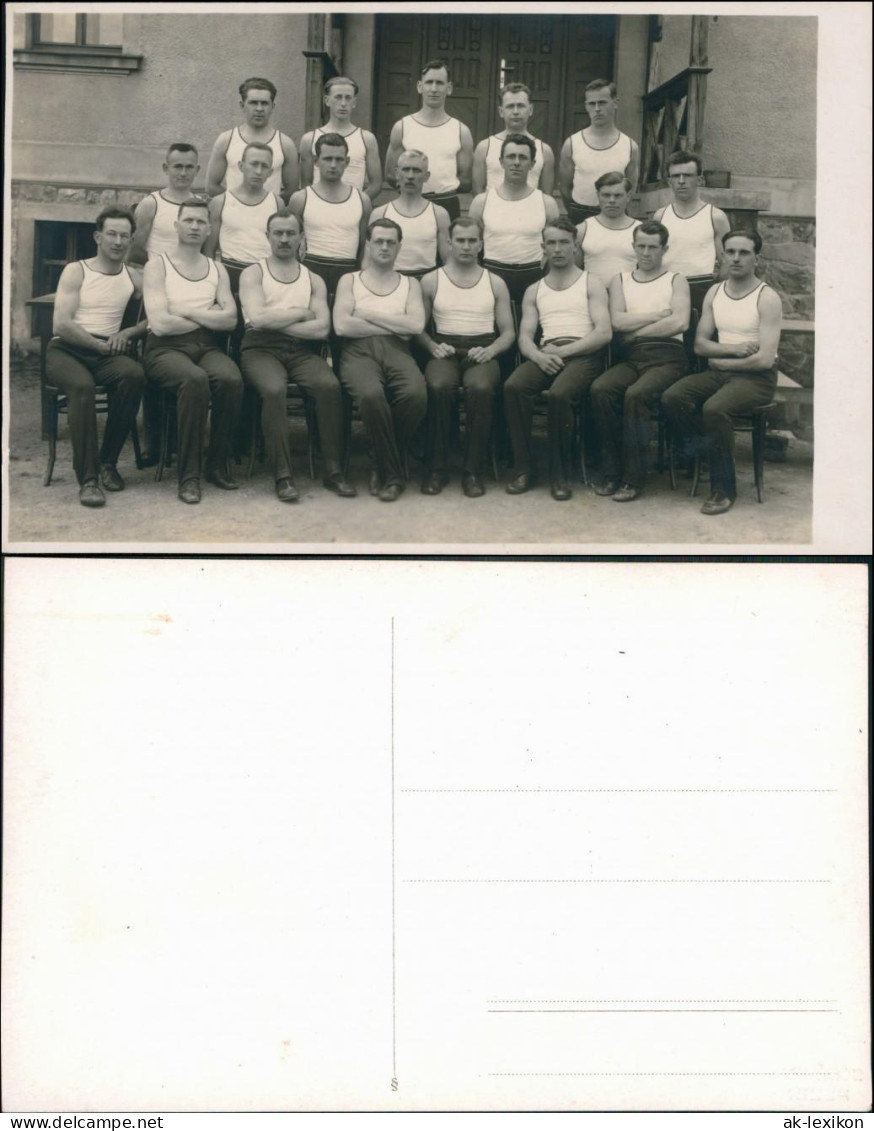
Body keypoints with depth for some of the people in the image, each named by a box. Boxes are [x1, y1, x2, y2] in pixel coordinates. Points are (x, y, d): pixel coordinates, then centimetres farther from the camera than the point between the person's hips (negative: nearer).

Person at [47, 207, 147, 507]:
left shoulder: (133, 277, 14)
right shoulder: (76, 271, 4)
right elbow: (61, 325, -7)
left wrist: (127, 333, -12)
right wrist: (100, 345, -8)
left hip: (107, 351, 3)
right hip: (66, 349, -3)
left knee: (134, 374, -32)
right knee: (82, 385, -37)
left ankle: (108, 462, -19)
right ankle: (88, 477, -36)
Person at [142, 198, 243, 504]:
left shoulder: (217, 270, 18)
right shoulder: (157, 266, 4)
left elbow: (230, 319, 3)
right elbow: (160, 324, -10)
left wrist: (188, 311, -6)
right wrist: (207, 316, 1)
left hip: (206, 346, 4)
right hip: (165, 348, -4)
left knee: (232, 379, -30)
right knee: (195, 379, -36)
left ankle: (217, 464, -14)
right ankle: (189, 476, -30)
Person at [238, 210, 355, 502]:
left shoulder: (314, 280, 17)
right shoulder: (253, 273, 10)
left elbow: (321, 328, 1)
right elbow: (258, 318, -9)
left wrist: (276, 321, -5)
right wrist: (300, 313, 1)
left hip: (301, 349, 2)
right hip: (261, 348, -2)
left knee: (330, 385, -29)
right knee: (273, 389, -35)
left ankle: (333, 471, -22)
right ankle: (283, 476, -32)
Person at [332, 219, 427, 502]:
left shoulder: (410, 284, 23)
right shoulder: (350, 280, 19)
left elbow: (416, 324, 2)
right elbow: (342, 325, 0)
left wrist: (370, 315, 1)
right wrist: (394, 326, 2)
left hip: (397, 351, 2)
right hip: (359, 351, -1)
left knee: (416, 393, -34)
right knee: (371, 394, -38)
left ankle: (386, 470, -13)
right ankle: (393, 473, -20)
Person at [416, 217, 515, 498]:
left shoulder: (495, 283, 15)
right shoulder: (431, 281, 13)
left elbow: (508, 332, 13)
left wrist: (490, 350, -7)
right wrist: (433, 346, -7)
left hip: (482, 352, 0)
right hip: (445, 351, 0)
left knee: (480, 388, -36)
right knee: (437, 387, -35)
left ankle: (473, 470, -28)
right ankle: (437, 468, -24)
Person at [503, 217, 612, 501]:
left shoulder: (591, 284, 12)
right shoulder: (534, 291, 23)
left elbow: (604, 332, -1)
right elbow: (525, 337, 13)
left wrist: (563, 351, -11)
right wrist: (539, 356, -11)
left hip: (583, 354, -3)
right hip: (545, 355, 3)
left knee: (559, 393, -36)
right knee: (513, 386, -29)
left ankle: (560, 473, -21)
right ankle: (523, 469, -21)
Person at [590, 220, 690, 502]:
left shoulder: (676, 281, 12)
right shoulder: (620, 281, 20)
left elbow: (680, 323, -7)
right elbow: (618, 321, 2)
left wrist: (636, 331, -4)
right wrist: (659, 314, -2)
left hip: (667, 357, -3)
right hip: (631, 358, 3)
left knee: (636, 394, -33)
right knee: (600, 389, -28)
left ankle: (633, 478, -26)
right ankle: (611, 472, -21)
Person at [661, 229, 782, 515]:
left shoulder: (767, 298, -8)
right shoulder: (714, 293, 10)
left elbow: (765, 359, -15)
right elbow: (700, 344, 6)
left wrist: (722, 361, -6)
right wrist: (734, 348, -11)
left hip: (756, 377, -5)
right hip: (718, 371, 6)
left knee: (714, 408, -34)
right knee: (672, 397, -23)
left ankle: (724, 489, -21)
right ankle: (701, 450, -4)